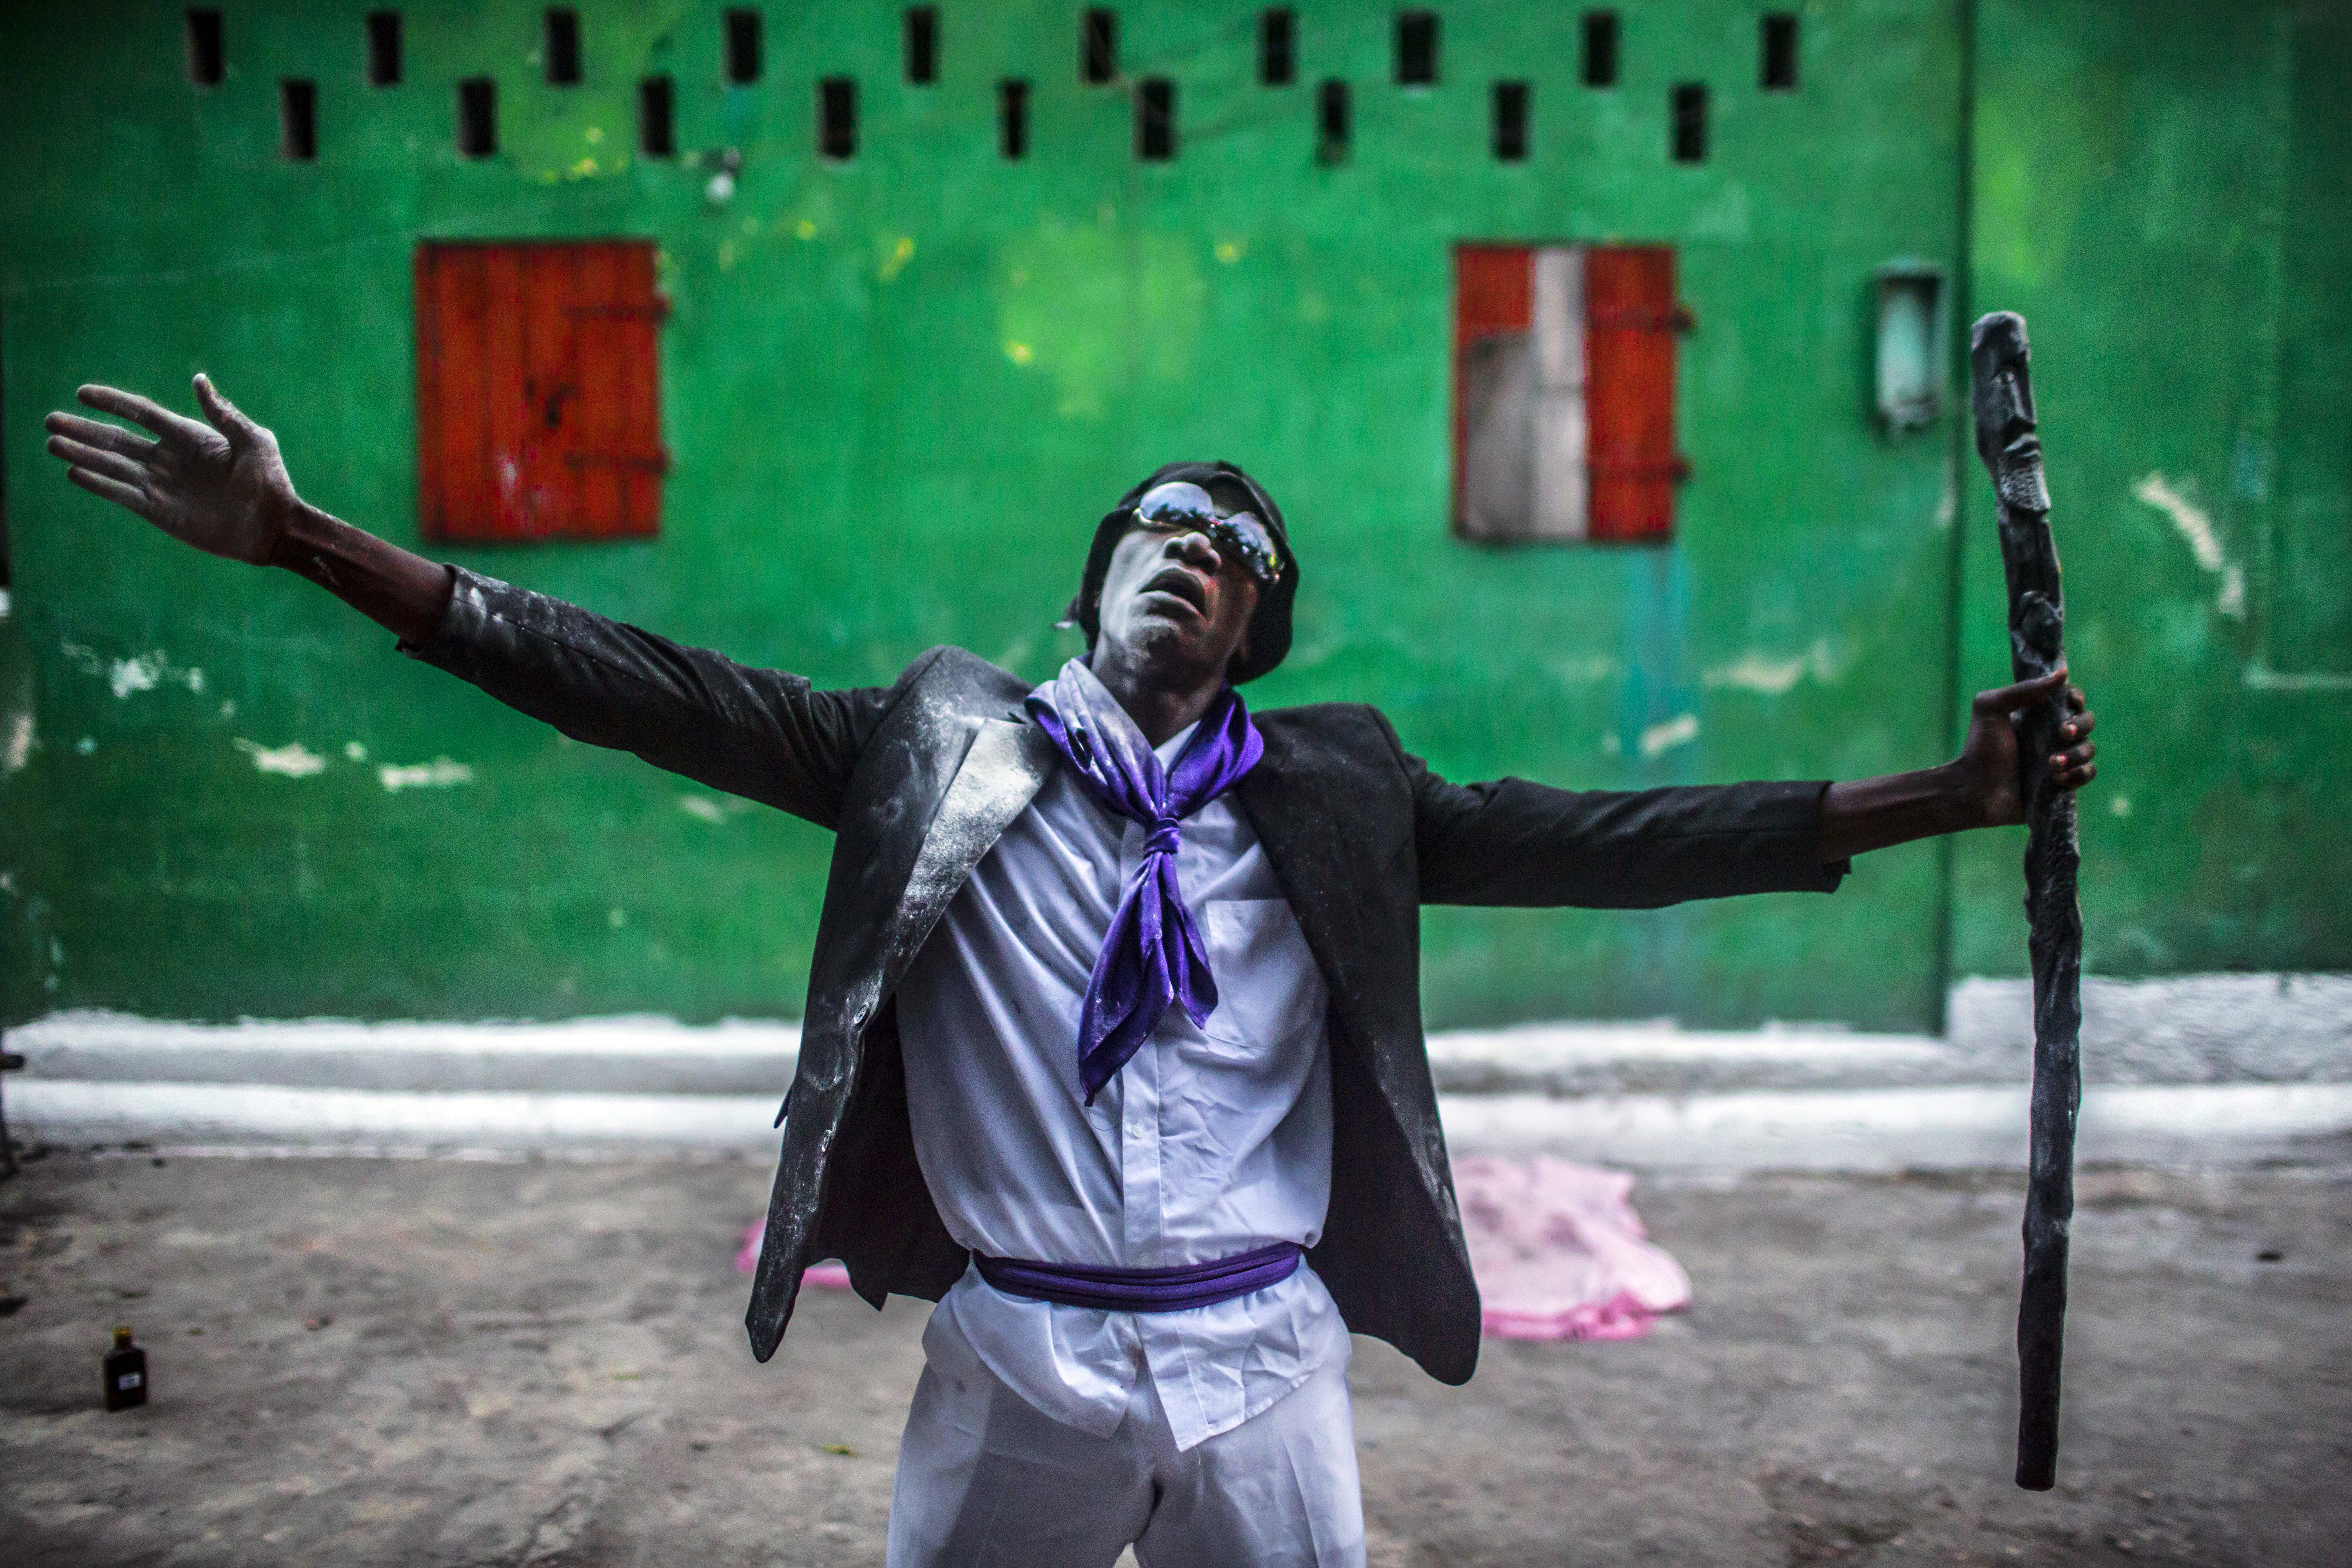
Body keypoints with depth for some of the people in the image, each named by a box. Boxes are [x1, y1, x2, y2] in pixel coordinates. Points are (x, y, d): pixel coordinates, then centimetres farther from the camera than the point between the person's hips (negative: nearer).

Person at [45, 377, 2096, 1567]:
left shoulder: (1332, 791, 2)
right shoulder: (943, 741, -1)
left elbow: (1584, 839, -3)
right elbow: (668, 697, -6)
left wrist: (1935, 798, -10)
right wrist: (307, 541, -12)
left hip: (1261, 1359, 1)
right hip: (1013, 1356, 0)